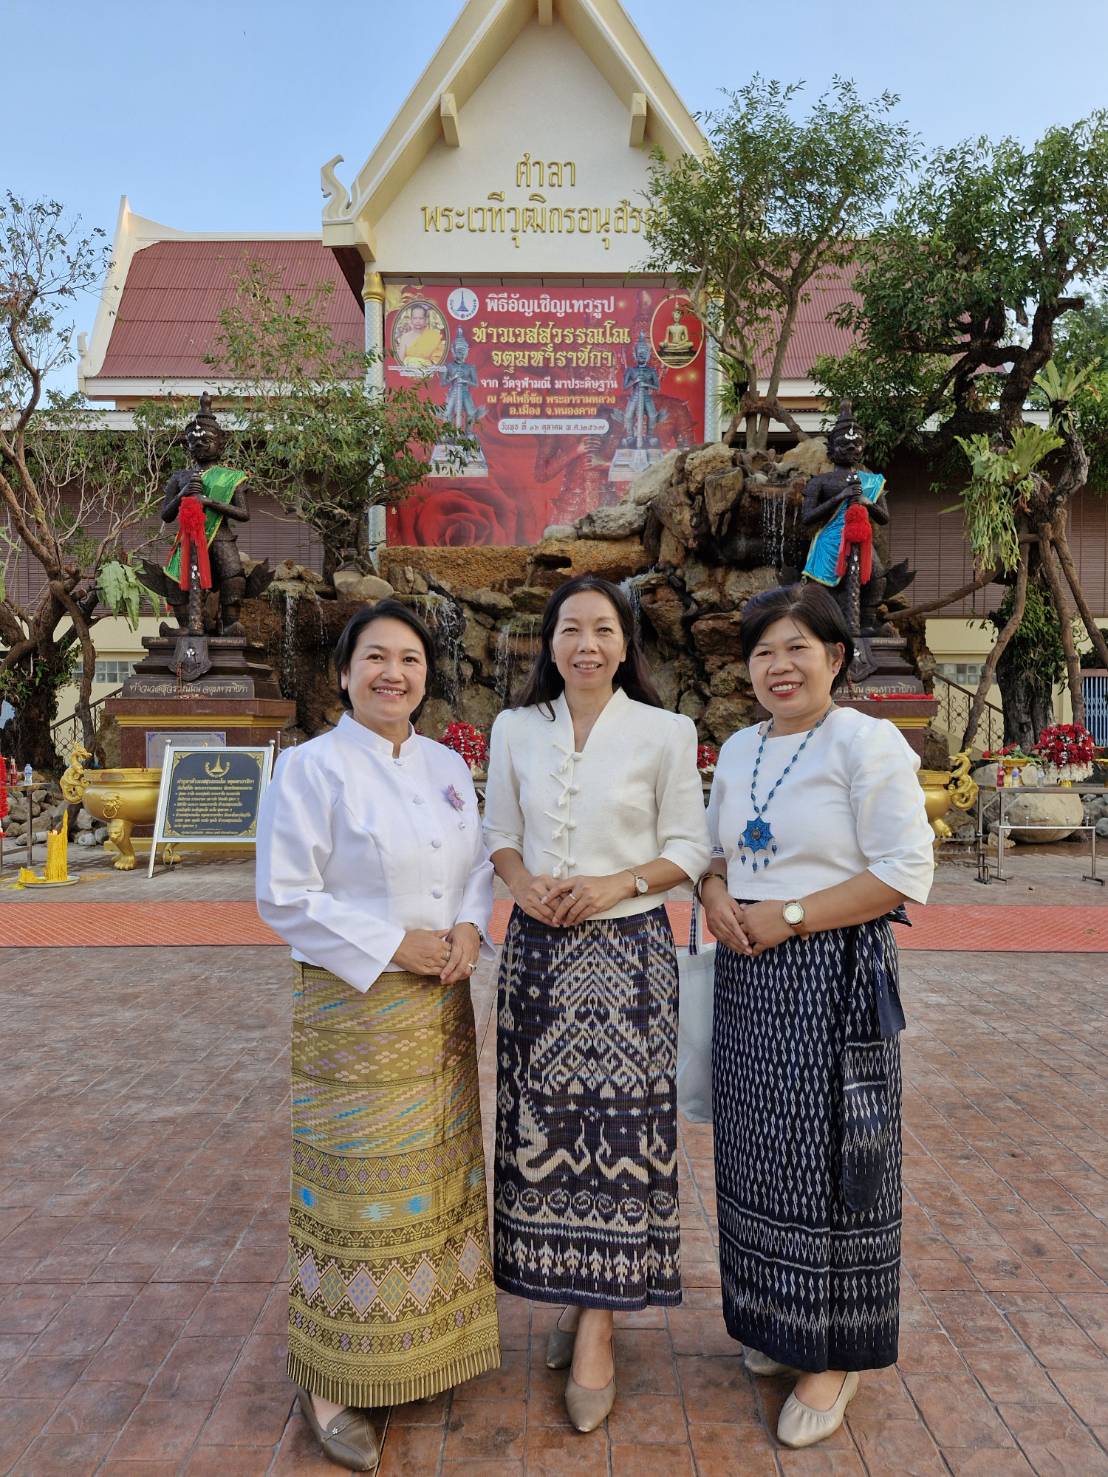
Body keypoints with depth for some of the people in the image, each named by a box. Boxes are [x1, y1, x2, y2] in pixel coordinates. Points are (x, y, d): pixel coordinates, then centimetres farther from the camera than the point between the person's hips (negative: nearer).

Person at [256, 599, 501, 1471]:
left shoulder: (448, 767, 8)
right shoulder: (311, 768, -11)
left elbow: (479, 864, 14)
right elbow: (285, 897, -14)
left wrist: (469, 927, -7)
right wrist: (396, 945, -17)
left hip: (443, 1002, 6)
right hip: (353, 1007, -6)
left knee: (441, 1178, 16)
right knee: (357, 1194, 2)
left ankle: (434, 1340, 36)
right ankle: (332, 1382, 20)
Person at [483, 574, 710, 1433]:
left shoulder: (666, 734, -3)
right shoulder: (516, 730, 5)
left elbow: (689, 848, -1)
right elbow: (500, 833, 11)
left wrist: (618, 884, -16)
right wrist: (522, 882, -9)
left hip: (627, 950, -3)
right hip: (536, 949, 3)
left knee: (616, 1129, 1)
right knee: (542, 1126, 9)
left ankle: (597, 1333, 15)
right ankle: (576, 1295, 29)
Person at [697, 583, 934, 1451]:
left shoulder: (867, 743, -10)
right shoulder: (738, 751, 11)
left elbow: (904, 874, -15)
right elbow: (713, 849, 18)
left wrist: (788, 916, -18)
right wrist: (716, 897, -4)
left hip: (834, 976, -6)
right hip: (748, 975, 7)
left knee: (829, 1162, 4)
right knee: (757, 1154, 15)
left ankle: (837, 1355, 24)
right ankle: (777, 1325, 36)